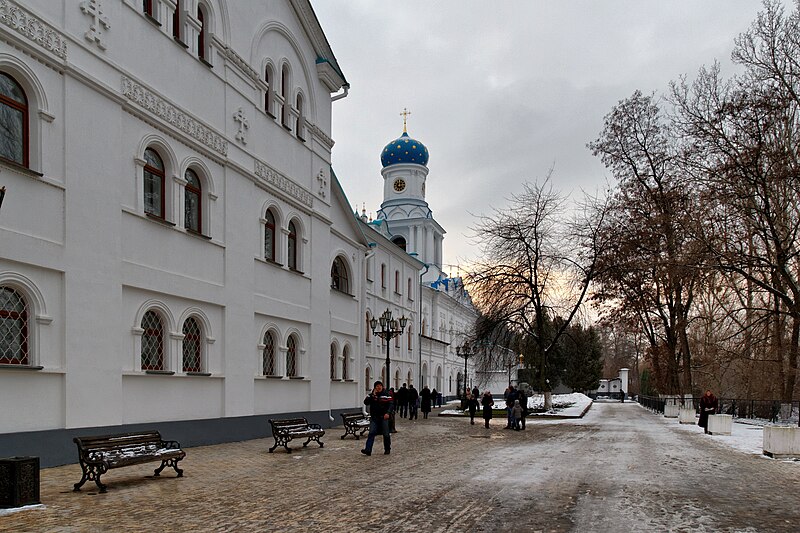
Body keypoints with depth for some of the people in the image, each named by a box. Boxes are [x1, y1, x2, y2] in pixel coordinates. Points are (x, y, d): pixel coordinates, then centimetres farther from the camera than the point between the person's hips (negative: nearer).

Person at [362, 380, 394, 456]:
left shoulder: (386, 395, 1)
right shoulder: (371, 395, 6)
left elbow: (391, 404, -5)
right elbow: (366, 402, -7)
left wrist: (388, 413, -20)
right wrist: (373, 395, -14)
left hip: (383, 417, -1)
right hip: (374, 417, 1)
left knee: (386, 434, 5)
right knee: (371, 433, -9)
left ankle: (387, 449, 21)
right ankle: (367, 450, -15)